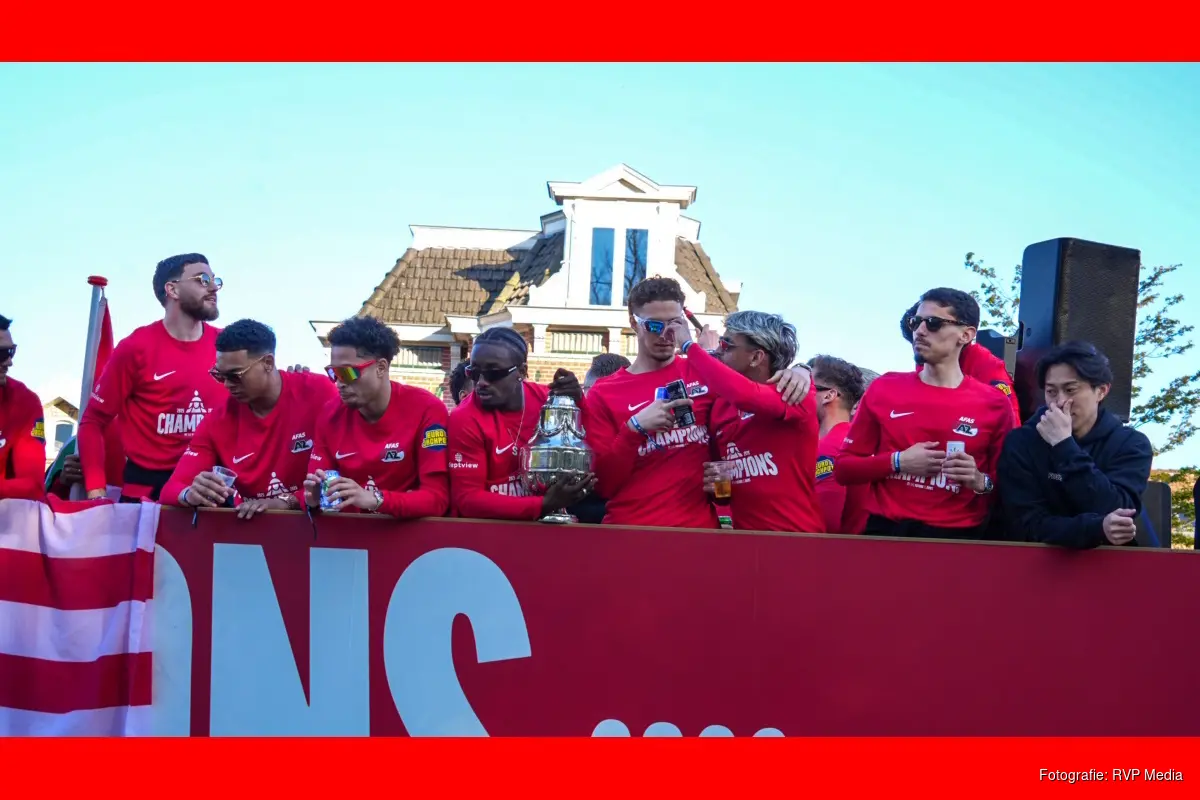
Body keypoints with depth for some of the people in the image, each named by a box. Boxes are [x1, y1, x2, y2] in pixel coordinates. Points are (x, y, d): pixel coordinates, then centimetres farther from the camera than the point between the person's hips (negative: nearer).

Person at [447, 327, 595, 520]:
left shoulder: (546, 398, -3)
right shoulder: (465, 419, -11)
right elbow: (468, 500, -14)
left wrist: (578, 402, -15)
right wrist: (544, 505, -23)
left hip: (543, 524, 4)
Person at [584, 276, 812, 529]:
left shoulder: (705, 374, 5)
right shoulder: (603, 394, 2)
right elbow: (602, 485, -2)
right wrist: (634, 428, -14)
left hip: (698, 528, 1)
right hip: (628, 531, -1)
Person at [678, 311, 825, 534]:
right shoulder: (720, 405, 6)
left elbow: (747, 395, -30)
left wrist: (689, 345, -20)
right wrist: (713, 485, -3)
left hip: (795, 536, -5)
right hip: (745, 535, 5)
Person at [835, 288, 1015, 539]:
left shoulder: (994, 404, 1)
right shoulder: (884, 389, 4)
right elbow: (843, 469, 5)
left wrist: (980, 482, -11)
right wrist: (898, 461, -8)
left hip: (957, 537, 0)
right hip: (886, 531, 1)